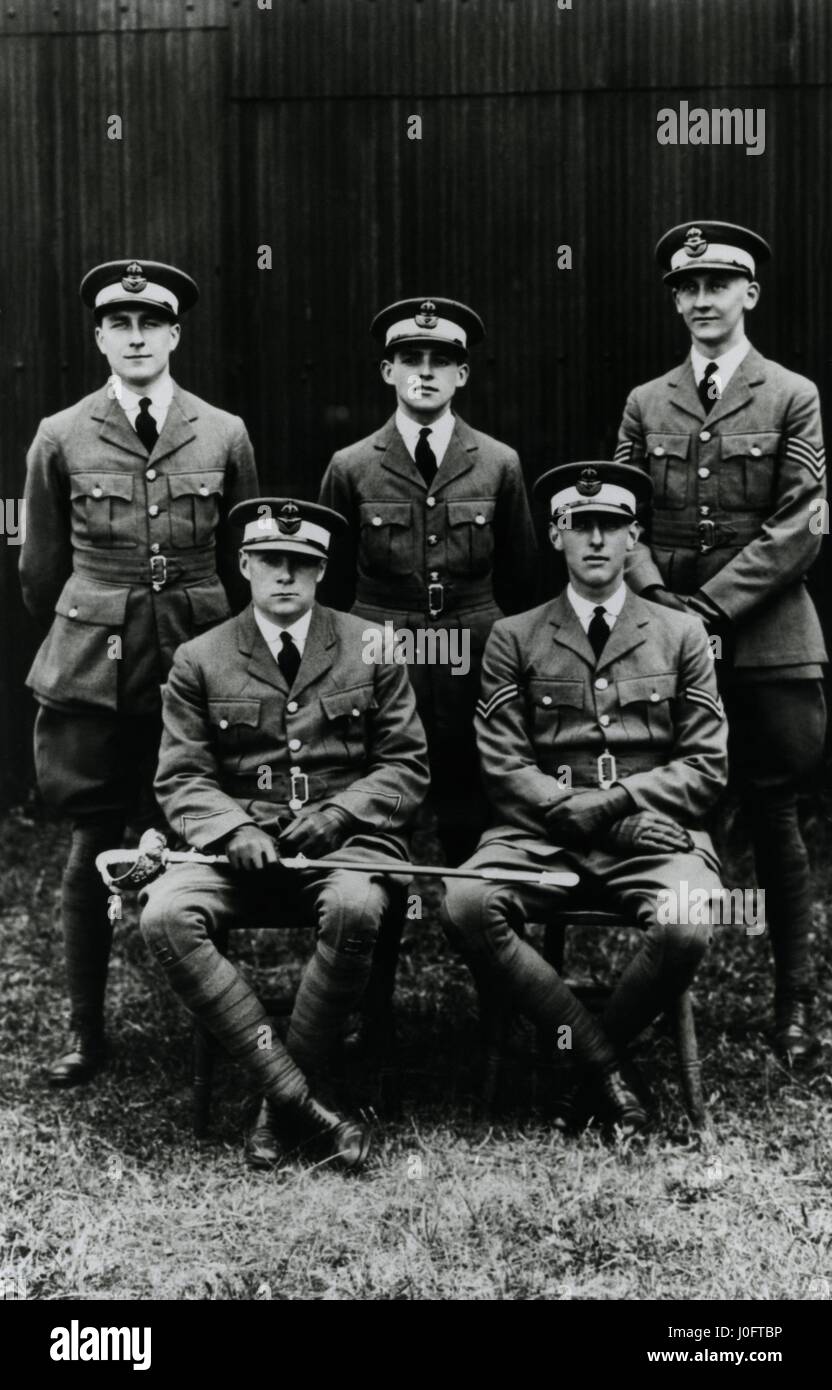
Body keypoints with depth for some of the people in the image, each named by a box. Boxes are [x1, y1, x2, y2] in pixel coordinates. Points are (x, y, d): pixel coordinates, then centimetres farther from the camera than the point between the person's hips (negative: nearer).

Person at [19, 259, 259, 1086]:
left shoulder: (223, 435, 4)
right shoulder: (61, 437, 4)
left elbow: (245, 560, 13)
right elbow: (40, 569, 12)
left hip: (197, 665, 0)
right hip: (91, 672, 0)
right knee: (92, 847, 2)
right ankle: (85, 1030, 15)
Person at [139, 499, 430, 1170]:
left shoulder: (372, 649, 9)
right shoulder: (199, 661, 9)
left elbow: (407, 767, 7)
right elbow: (181, 778, 6)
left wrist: (337, 813, -10)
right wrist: (235, 829, -14)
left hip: (346, 836, -1)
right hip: (240, 845, 1)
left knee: (355, 909, -36)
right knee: (165, 917, -28)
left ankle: (282, 1109, -17)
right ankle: (300, 1094, -25)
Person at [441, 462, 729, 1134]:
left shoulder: (681, 634, 14)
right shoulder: (514, 638, 12)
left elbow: (707, 766, 7)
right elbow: (503, 766, 3)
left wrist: (619, 799, -9)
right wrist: (575, 811, -13)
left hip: (652, 833, 0)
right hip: (542, 835, 0)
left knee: (685, 927, -32)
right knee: (465, 906, -29)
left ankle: (596, 1051, -4)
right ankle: (598, 1054, -16)